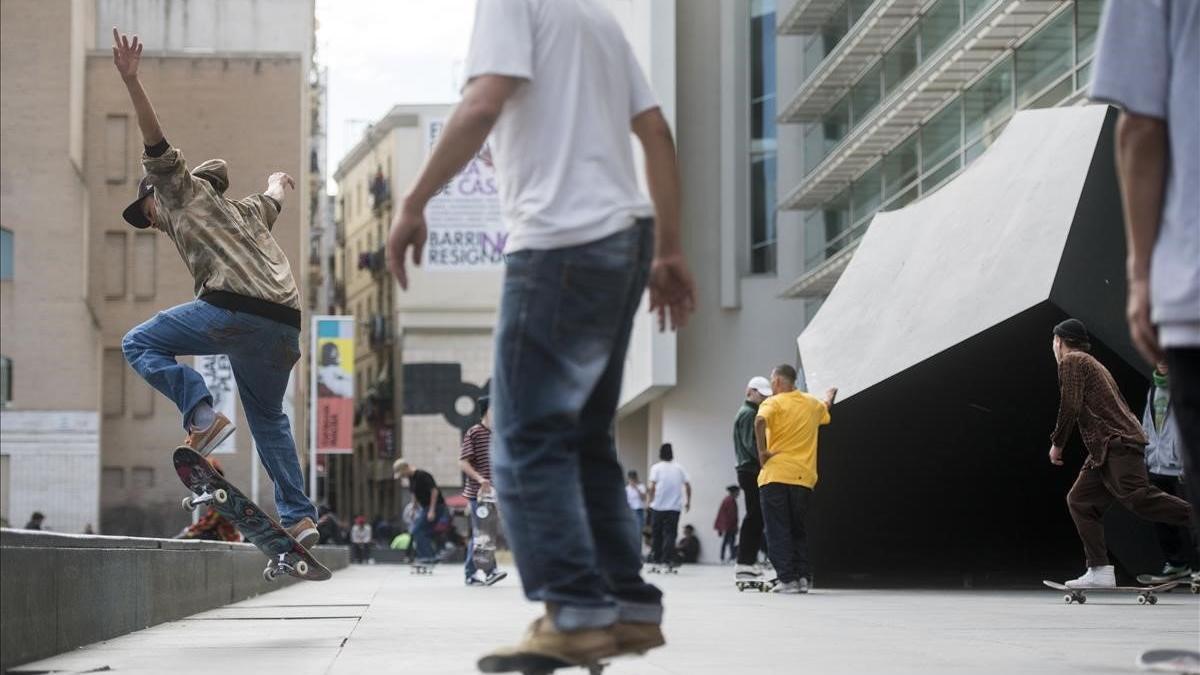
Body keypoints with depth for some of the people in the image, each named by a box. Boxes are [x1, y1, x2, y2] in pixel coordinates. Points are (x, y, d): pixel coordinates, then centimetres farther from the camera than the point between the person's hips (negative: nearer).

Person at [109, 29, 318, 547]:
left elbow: (157, 144, 2)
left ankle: (202, 416, -11)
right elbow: (274, 197, 57)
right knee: (268, 416, 22)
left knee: (139, 343, 8)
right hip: (283, 324, 8)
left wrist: (130, 80, -7)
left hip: (234, 309, -8)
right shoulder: (248, 211, 36)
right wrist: (279, 182, 81)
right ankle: (299, 517, 15)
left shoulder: (185, 189, 17)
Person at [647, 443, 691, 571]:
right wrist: (688, 501, 16)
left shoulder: (656, 468, 0)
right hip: (674, 507, 1)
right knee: (670, 534, 0)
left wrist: (650, 499, 1)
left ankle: (655, 561, 9)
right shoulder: (679, 468, 9)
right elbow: (687, 485, 6)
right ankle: (668, 561, -10)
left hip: (658, 507, -1)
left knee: (656, 534, 8)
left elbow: (652, 486, -10)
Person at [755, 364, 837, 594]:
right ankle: (803, 577, 7)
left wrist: (762, 451, -16)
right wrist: (829, 397, 61)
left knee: (778, 531, 0)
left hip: (776, 474, -5)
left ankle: (787, 579, -6)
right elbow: (825, 408, 39)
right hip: (804, 477, 5)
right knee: (798, 530, 15)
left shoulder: (773, 403, -4)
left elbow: (760, 421, -26)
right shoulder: (812, 403, 14)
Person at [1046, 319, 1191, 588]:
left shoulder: (1071, 361, 2)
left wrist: (1057, 443, 2)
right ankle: (1100, 572, -1)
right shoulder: (1092, 364, 31)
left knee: (1138, 497, -26)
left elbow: (1070, 406, -9)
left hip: (1118, 444, -10)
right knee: (1080, 500, 8)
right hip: (1105, 451, 10)